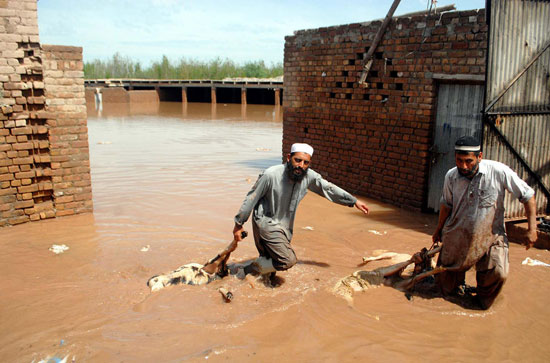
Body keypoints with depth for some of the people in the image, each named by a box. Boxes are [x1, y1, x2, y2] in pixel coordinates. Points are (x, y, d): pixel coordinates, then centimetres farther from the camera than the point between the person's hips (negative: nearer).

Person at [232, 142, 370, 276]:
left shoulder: (309, 176, -10)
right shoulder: (271, 175, -24)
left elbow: (328, 188, 5)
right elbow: (251, 198, -14)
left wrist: (354, 201, 9)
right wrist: (238, 224, -8)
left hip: (285, 226, 6)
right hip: (266, 222, -6)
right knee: (288, 260, -17)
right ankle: (253, 270, 1)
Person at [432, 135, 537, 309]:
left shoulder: (498, 171, -20)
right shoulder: (451, 176, -10)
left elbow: (527, 195, -8)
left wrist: (532, 228, -10)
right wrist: (439, 229, 19)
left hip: (491, 235, -2)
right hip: (457, 236, 2)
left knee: (498, 273, -21)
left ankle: (482, 301, 12)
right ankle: (458, 285, 47)